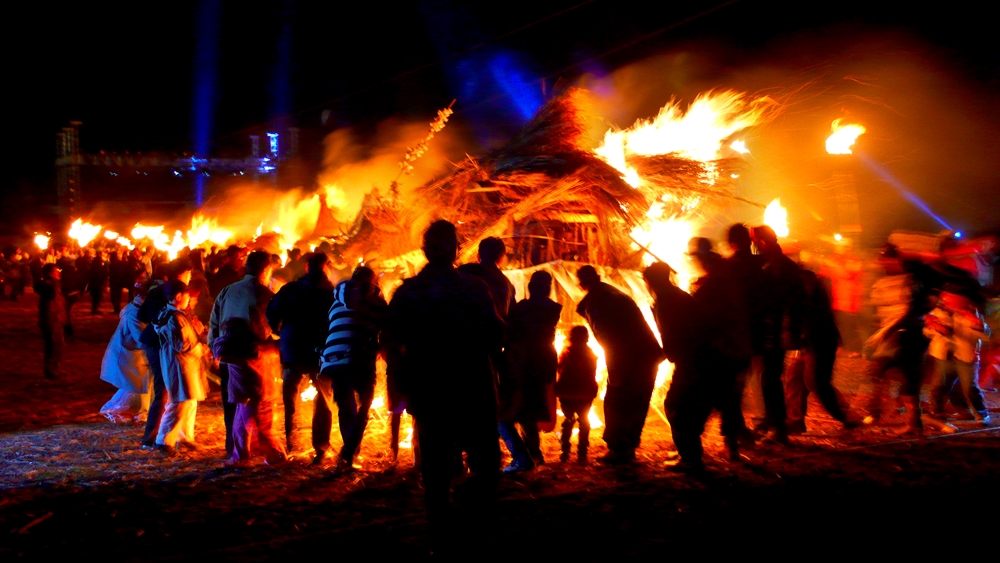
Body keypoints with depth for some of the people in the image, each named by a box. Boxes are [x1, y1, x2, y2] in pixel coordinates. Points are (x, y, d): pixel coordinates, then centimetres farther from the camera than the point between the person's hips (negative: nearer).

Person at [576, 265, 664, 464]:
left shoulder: (593, 301, -3)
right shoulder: (619, 296, 20)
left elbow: (607, 335, -13)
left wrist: (614, 370, -12)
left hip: (627, 359, -7)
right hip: (649, 355, 8)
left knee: (615, 404, 4)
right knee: (638, 404, 15)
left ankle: (617, 450, 4)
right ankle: (628, 449, 21)